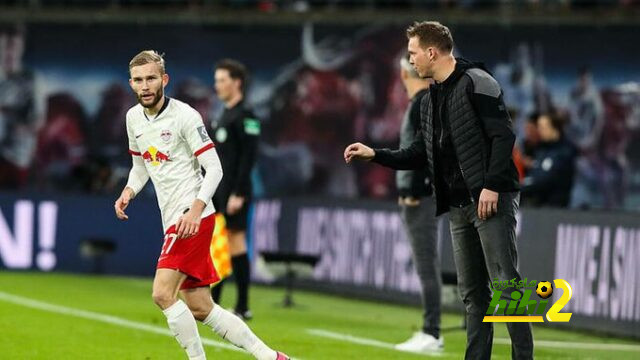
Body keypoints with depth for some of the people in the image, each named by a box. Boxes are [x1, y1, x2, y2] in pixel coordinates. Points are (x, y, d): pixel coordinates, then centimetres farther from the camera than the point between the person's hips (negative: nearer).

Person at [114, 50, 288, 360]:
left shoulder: (185, 116, -12)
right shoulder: (134, 118, 11)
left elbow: (214, 168, -13)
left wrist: (196, 209, -26)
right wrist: (128, 192, 3)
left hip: (193, 218, -8)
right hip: (172, 218, 8)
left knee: (163, 294, -19)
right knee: (199, 309, 9)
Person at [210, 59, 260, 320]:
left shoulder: (244, 116, -11)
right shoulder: (225, 115, 18)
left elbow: (248, 157, -17)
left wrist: (238, 194, -21)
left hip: (234, 193, -9)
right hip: (219, 192, 9)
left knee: (235, 243, -7)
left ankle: (242, 307, -4)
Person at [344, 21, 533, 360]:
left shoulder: (476, 83, -8)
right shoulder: (430, 100, 18)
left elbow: (503, 135, -14)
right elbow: (421, 153, 23)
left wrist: (492, 186, -21)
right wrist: (374, 154, 16)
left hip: (491, 200, -8)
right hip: (459, 206, 8)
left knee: (506, 282, -10)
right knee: (472, 292, 8)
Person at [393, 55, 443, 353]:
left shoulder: (422, 103, -12)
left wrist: (414, 191, -18)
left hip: (419, 196, -10)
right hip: (418, 193, 10)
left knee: (426, 264, -10)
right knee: (428, 264, 12)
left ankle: (431, 334, -11)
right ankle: (430, 332, 16)